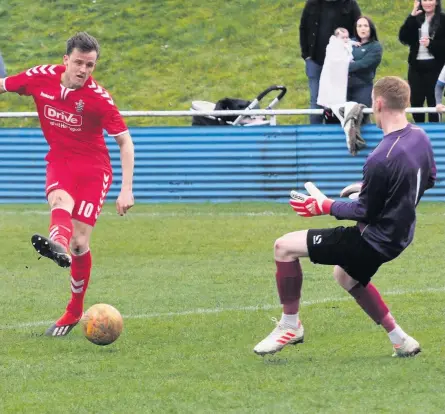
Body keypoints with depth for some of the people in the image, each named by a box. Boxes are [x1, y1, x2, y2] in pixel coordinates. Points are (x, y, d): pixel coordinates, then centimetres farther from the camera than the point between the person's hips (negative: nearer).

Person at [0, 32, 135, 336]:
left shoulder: (98, 98, -16)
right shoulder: (42, 78, -9)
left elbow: (125, 142, -10)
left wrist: (127, 190, -16)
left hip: (93, 168, -2)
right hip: (59, 162, 2)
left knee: (80, 243, -9)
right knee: (61, 200, -34)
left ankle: (75, 311, 12)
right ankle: (58, 244, -70)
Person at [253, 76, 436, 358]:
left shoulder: (381, 160, -30)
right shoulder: (420, 137, -4)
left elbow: (365, 212, -21)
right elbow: (430, 179, 14)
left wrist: (327, 207, -5)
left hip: (375, 239, -9)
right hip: (400, 234, 9)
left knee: (285, 247, -6)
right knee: (346, 275, 36)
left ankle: (290, 325, 7)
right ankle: (401, 341, 34)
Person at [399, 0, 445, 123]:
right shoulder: (416, 19, 8)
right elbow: (403, 38, -4)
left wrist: (431, 44, -23)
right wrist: (412, 17, -12)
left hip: (434, 66, -4)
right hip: (416, 66, 4)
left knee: (433, 101, 0)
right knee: (415, 101, 9)